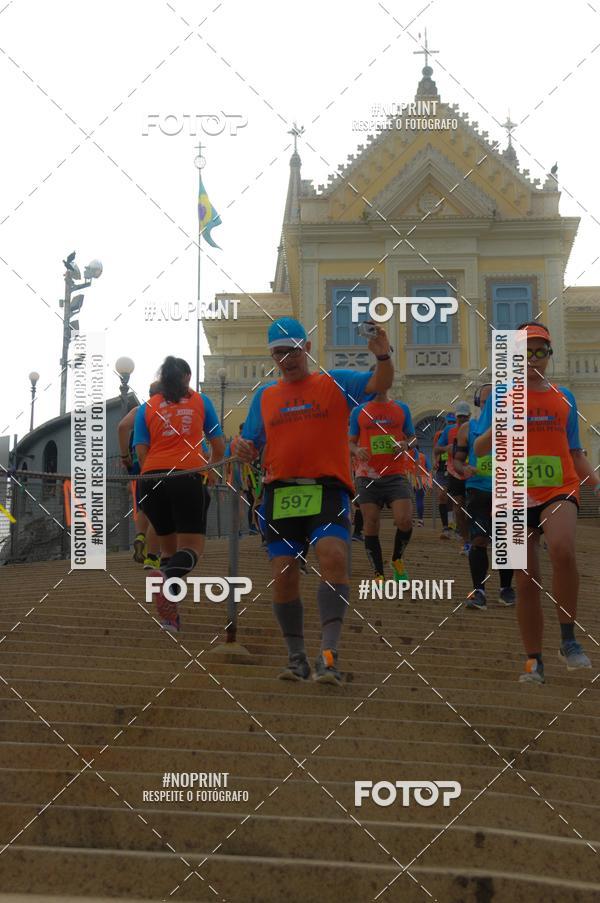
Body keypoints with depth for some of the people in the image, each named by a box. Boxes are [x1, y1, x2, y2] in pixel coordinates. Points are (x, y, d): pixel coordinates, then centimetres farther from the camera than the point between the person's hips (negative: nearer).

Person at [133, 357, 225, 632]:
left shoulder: (147, 408, 15)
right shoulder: (200, 401, 14)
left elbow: (141, 453, 7)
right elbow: (219, 447, 17)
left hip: (152, 477, 3)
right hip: (188, 476, -3)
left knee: (168, 546, 16)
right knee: (192, 547, -2)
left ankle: (170, 616, 7)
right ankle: (166, 576, -35)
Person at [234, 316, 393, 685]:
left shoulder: (336, 383, 9)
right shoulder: (264, 396, 18)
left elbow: (380, 384, -5)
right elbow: (253, 447, 20)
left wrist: (383, 357, -26)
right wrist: (243, 448, -4)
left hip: (326, 489, -3)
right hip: (280, 493, 4)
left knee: (333, 557, -26)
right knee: (284, 577, 1)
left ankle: (329, 654, -28)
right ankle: (297, 658, 18)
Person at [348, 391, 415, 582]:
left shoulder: (402, 409, 11)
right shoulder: (359, 411, 9)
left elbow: (412, 437, 17)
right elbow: (350, 442, 13)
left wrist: (405, 445, -6)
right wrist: (357, 450, -10)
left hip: (396, 475, 0)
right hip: (368, 477, 0)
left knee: (404, 520, -16)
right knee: (371, 526, -2)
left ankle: (397, 560, 13)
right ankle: (379, 575, 9)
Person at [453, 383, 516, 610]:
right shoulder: (468, 428, 8)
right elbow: (457, 459, 10)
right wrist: (464, 469, -12)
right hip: (478, 490, -1)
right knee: (479, 539, -11)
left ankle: (506, 588, 20)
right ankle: (479, 591, -10)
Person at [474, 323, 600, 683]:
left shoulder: (564, 397, 12)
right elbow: (480, 449, 2)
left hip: (560, 492, 0)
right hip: (517, 499, 0)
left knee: (562, 549, -30)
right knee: (527, 582, 1)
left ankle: (569, 640, -16)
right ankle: (534, 661, 15)